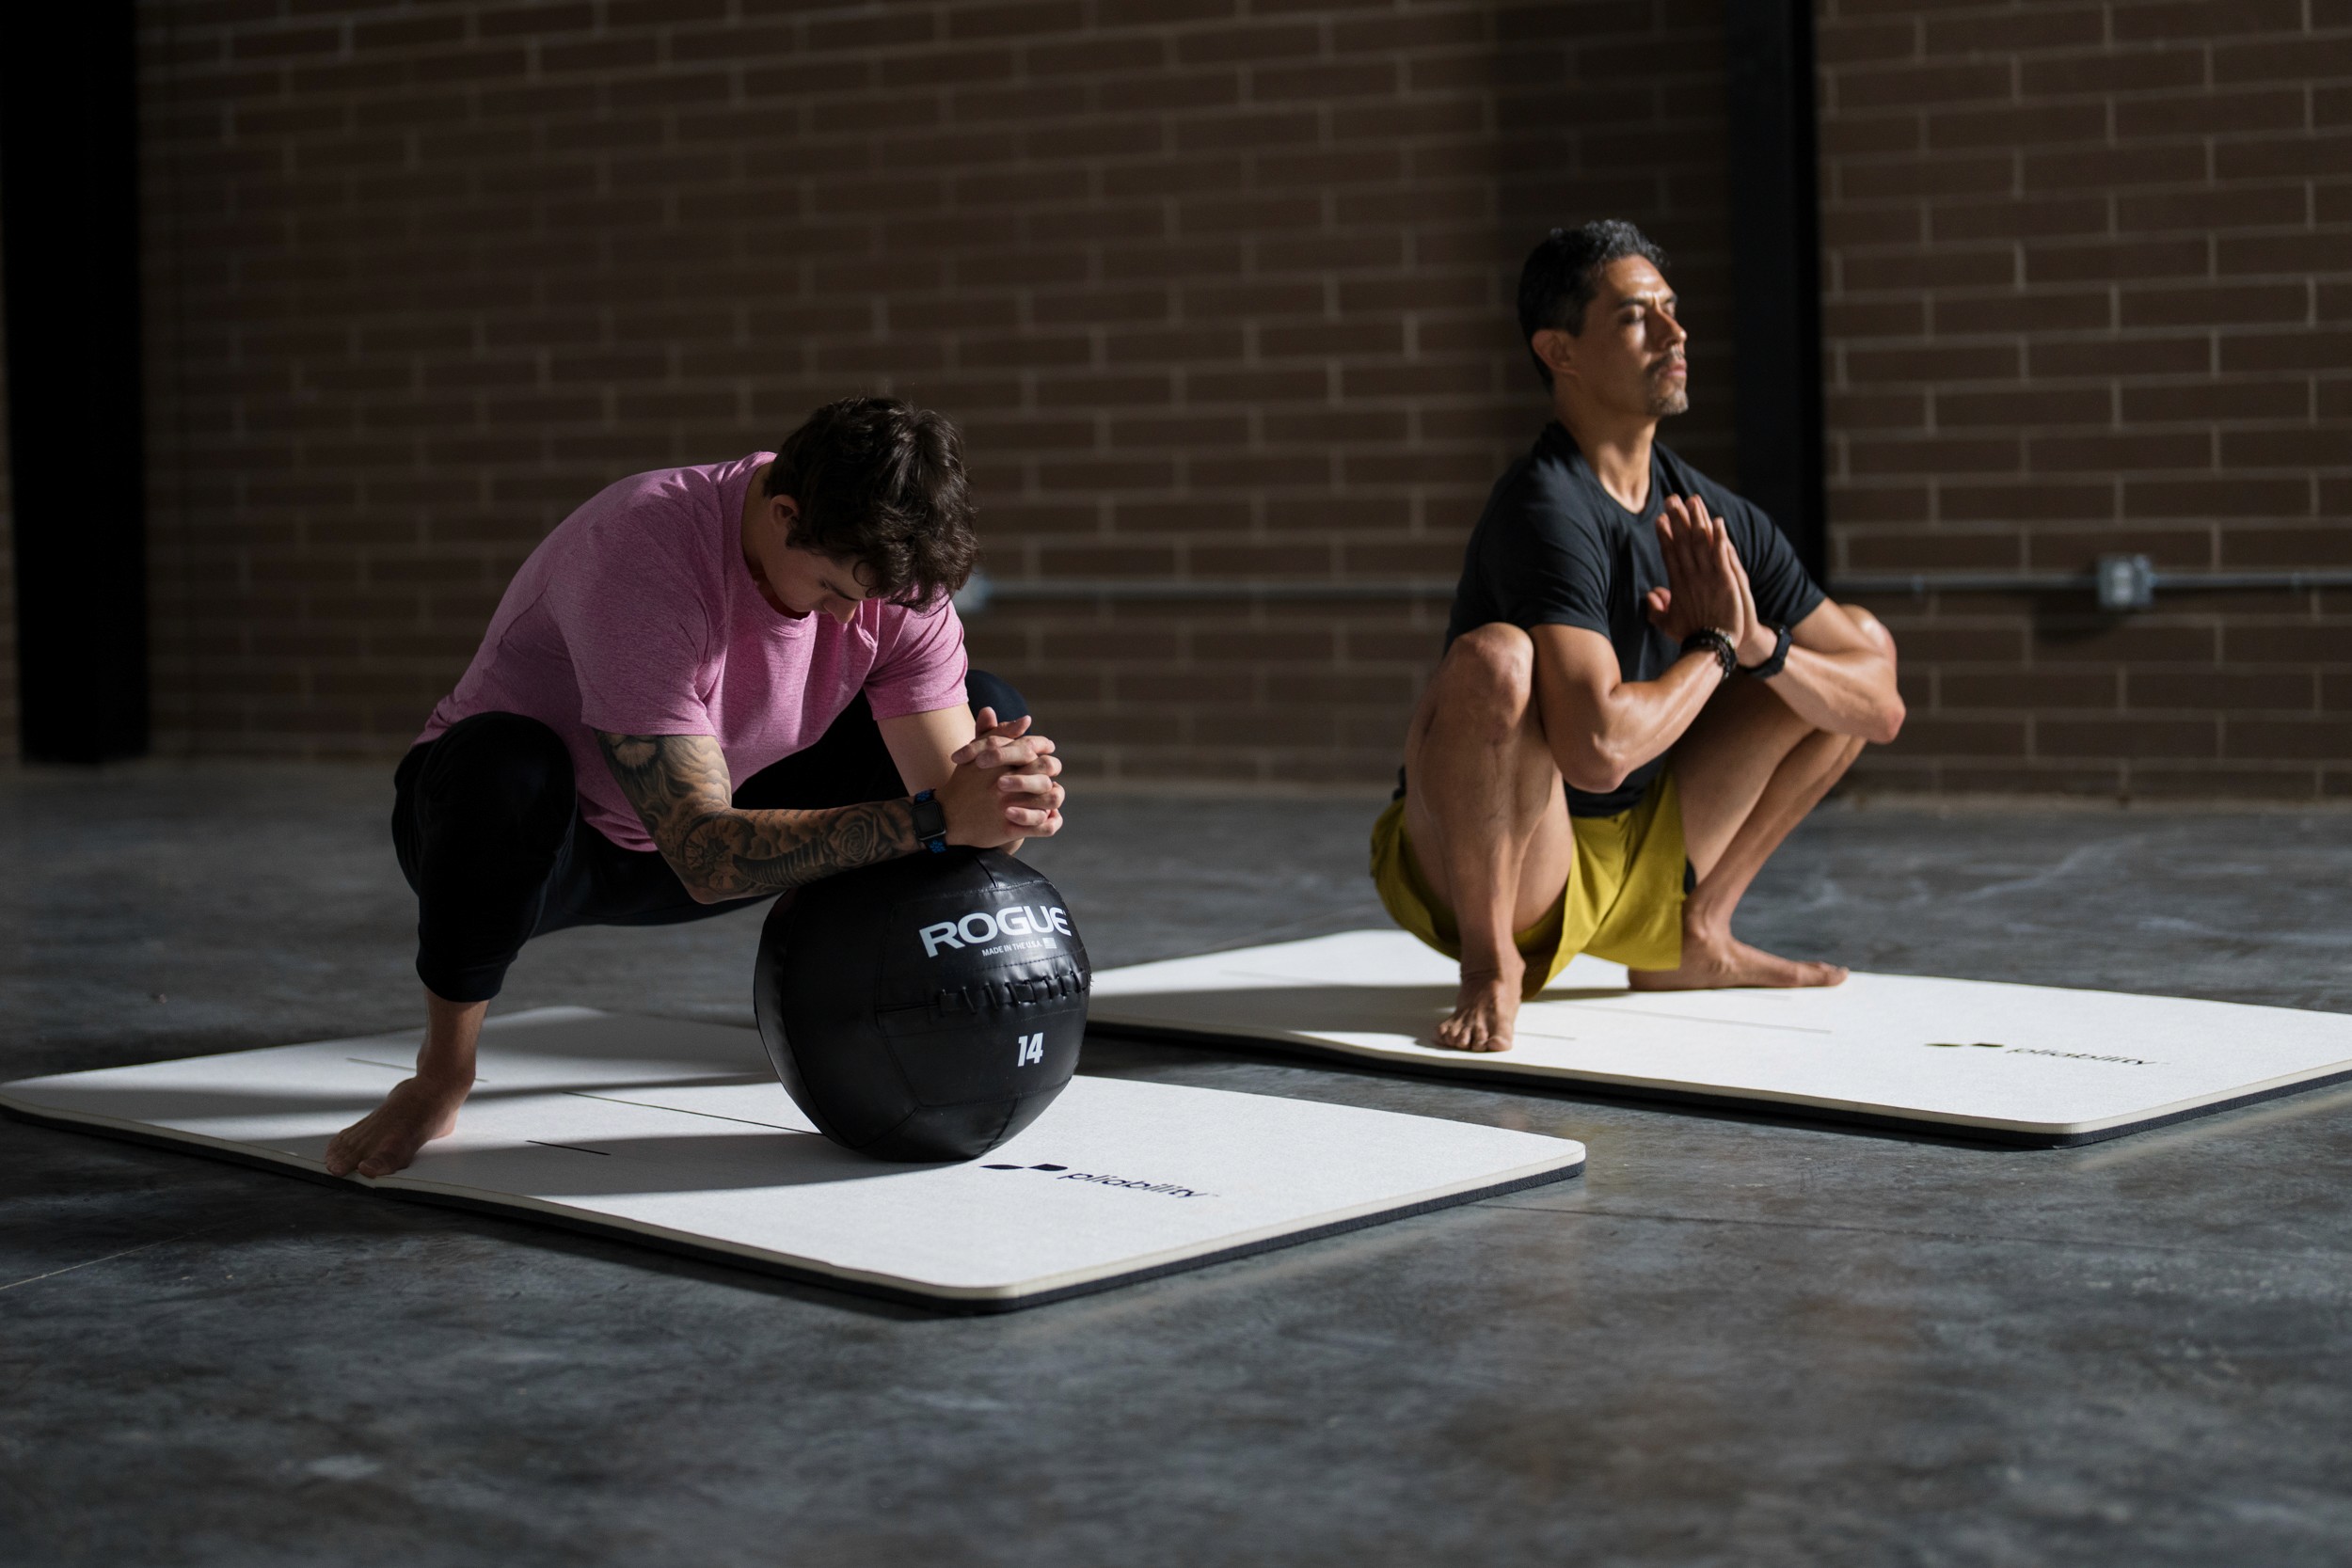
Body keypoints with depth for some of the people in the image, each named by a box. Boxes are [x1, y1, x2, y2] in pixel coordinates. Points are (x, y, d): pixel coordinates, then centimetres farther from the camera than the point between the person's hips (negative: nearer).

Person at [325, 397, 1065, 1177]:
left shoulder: (888, 566, -17)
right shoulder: (644, 560, -36)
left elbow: (943, 786, -16)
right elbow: (704, 855, -40)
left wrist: (996, 801, -41)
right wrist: (934, 818, -48)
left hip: (707, 827, 6)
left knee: (992, 710, -4)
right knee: (503, 769, -43)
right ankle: (441, 1076, -19)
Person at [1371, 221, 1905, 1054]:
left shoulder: (1711, 517, 0)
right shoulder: (1545, 511, -24)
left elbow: (1880, 706, 4)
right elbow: (1600, 747, -38)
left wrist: (1758, 644, -16)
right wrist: (1716, 650, -19)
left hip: (1637, 867, 8)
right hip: (1476, 868, -8)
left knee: (1862, 640, 10)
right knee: (1496, 657, -38)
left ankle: (1693, 935, 12)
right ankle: (1490, 962, -16)